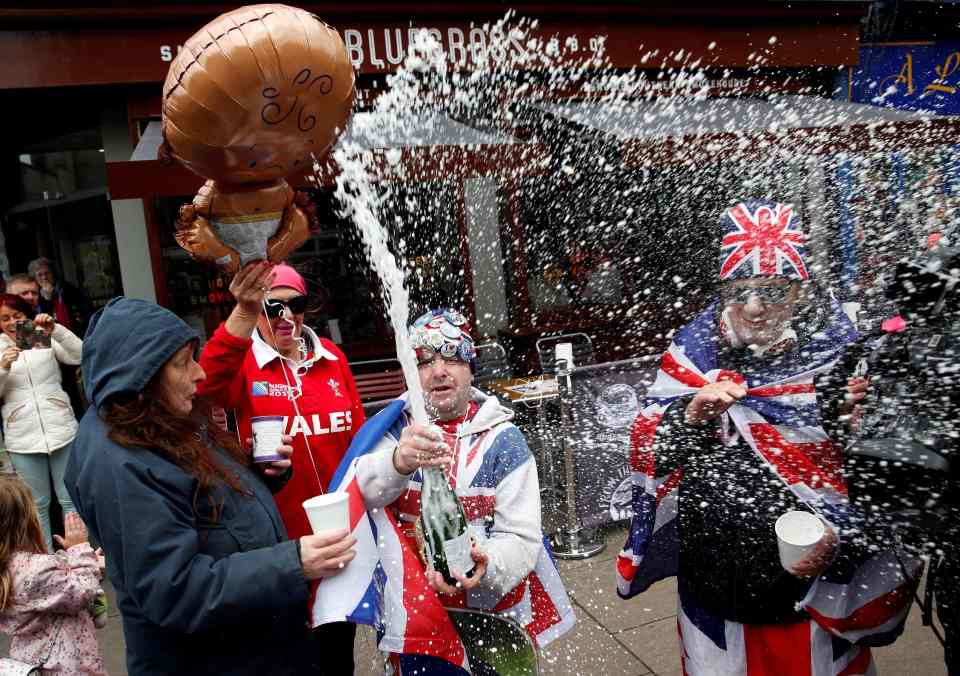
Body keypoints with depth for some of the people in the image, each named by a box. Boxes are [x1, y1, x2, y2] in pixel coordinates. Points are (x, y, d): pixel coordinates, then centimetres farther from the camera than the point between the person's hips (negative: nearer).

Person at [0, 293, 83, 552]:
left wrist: (55, 329, -21)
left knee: (71, 499, 5)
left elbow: (80, 355, -9)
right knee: (38, 504, 9)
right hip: (22, 438, 1)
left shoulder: (45, 337, 6)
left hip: (61, 430, -1)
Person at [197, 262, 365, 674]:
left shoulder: (331, 356, 3)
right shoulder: (242, 361, -9)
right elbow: (209, 386, -33)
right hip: (280, 532, -3)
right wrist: (243, 314, -46)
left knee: (339, 636, 21)